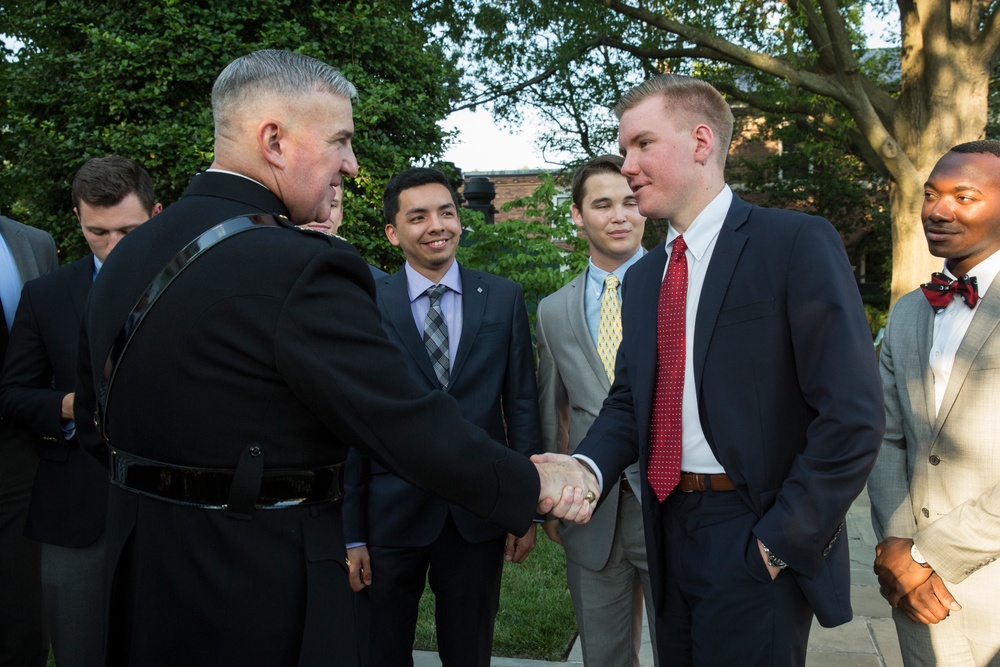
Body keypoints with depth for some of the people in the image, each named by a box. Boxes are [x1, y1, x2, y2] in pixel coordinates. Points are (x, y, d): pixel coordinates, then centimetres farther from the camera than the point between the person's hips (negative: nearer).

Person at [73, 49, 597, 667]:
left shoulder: (125, 256, 4)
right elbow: (415, 429, -22)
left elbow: (96, 426, 13)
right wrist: (535, 483, -8)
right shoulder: (302, 269, -23)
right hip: (260, 607, -8)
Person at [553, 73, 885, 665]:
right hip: (671, 532, 7)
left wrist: (780, 543, -15)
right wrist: (586, 467, -9)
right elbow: (628, 399, 12)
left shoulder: (798, 243, -12)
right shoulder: (644, 277, 11)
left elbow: (853, 416, -16)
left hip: (758, 547, -6)